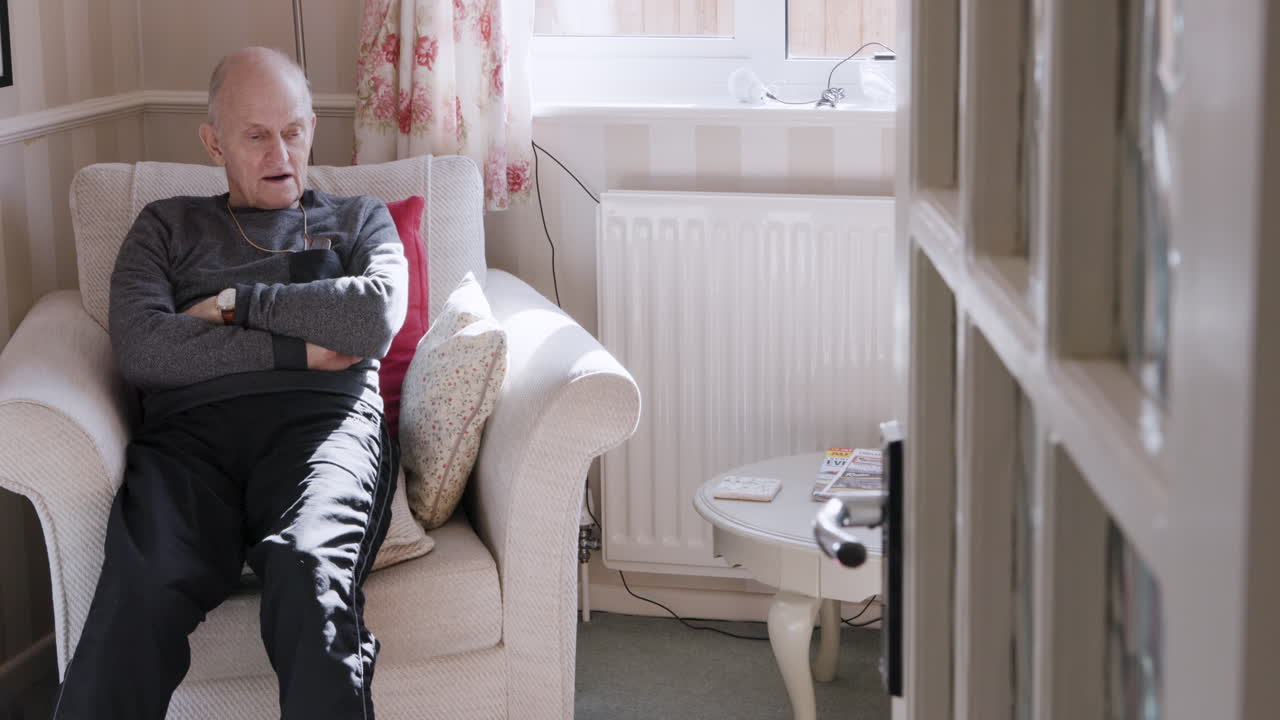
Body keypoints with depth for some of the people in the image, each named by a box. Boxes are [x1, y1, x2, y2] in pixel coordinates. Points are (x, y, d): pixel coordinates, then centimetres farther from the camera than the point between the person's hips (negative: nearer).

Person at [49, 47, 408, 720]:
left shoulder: (358, 219, 28)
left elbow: (376, 316, 5)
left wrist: (235, 302, 6)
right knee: (138, 593, -36)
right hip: (191, 431, 1)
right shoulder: (167, 226, 27)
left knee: (308, 570, -39)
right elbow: (138, 347, 6)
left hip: (320, 420, 0)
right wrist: (298, 349, 2)